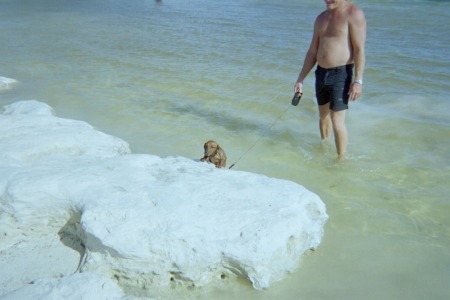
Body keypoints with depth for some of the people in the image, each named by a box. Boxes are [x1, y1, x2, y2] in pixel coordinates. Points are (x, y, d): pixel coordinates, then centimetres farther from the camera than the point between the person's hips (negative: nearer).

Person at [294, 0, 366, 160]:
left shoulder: (354, 14, -9)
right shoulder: (321, 18, 12)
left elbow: (359, 49, -14)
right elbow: (312, 52, 15)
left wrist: (358, 81, -20)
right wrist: (300, 80, 13)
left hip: (341, 74, -7)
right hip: (321, 73, 7)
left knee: (337, 122, -9)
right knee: (323, 116, 20)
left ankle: (341, 159, 5)